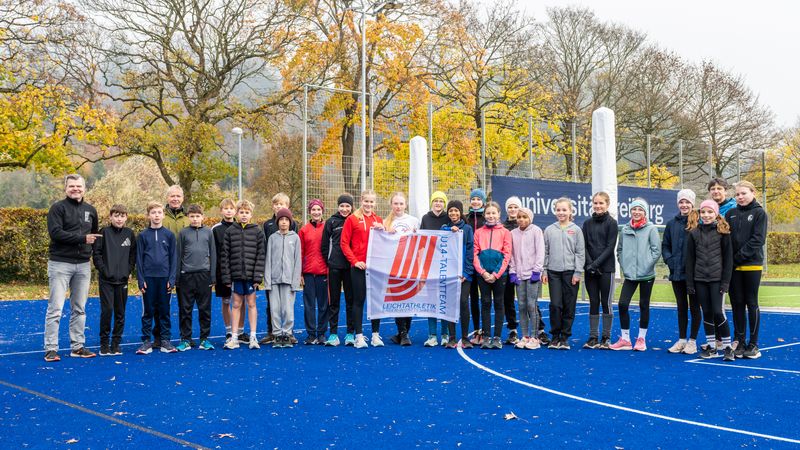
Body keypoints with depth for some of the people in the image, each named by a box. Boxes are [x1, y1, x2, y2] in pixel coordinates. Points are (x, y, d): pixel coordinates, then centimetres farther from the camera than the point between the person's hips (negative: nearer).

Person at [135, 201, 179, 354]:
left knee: (164, 310, 5)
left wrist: (172, 279, -3)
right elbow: (139, 259, 3)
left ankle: (165, 340, 11)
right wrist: (141, 279, -4)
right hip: (148, 278, 0)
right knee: (148, 311, 4)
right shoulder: (143, 235, 4)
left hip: (164, 278, 0)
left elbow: (173, 258, 3)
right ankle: (146, 341, 9)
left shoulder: (169, 235, 5)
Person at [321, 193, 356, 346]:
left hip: (350, 266, 0)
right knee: (334, 300, 4)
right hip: (334, 266, 0)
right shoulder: (331, 222, 5)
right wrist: (328, 261, 1)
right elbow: (325, 245, 7)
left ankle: (351, 333, 11)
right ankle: (333, 333, 9)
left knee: (350, 299, 4)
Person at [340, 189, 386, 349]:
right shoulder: (352, 219, -1)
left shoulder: (378, 220, 10)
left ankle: (376, 334, 16)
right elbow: (344, 243, -2)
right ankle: (359, 336, 8)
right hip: (359, 266, -3)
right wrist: (354, 261, -10)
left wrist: (382, 230, -4)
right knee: (359, 300, 3)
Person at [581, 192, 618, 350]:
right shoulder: (587, 223, 9)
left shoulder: (612, 223, -2)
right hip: (590, 270, 4)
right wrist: (589, 264, -10)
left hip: (606, 269, -3)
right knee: (593, 303, 6)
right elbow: (584, 246, 4)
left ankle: (606, 338, 8)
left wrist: (596, 263, -16)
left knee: (606, 303, 1)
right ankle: (593, 337, 11)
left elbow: (610, 247, -9)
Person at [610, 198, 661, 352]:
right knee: (623, 304, -5)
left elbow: (656, 250, -8)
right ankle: (625, 339, 6)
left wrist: (647, 265, -12)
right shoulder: (625, 230, 5)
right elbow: (620, 250, 13)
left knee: (644, 306, 8)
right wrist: (623, 264, 3)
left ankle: (641, 339, 18)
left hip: (646, 275, -3)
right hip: (629, 274, 3)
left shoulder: (651, 229, -6)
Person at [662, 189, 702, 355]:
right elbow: (665, 246, 13)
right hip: (677, 273, 5)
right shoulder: (672, 223, 8)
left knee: (694, 307, 4)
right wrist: (670, 260, -1)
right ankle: (681, 340, 20)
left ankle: (692, 341, 12)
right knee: (681, 307, 12)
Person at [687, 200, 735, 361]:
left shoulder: (723, 232, -2)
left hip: (717, 278, -3)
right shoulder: (694, 233, 5)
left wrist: (725, 281, -7)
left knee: (718, 312, -7)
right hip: (700, 279, 3)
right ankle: (711, 346, 16)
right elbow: (690, 259, 6)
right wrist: (689, 283, 2)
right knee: (706, 312, 7)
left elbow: (728, 257, -2)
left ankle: (727, 346, 5)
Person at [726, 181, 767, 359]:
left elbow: (757, 239, -10)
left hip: (752, 265, -3)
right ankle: (739, 342, 13)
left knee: (751, 303, 2)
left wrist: (739, 257, -15)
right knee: (737, 304, 6)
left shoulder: (759, 213, -1)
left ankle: (753, 344, 9)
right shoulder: (730, 213, 10)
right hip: (733, 266, 4)